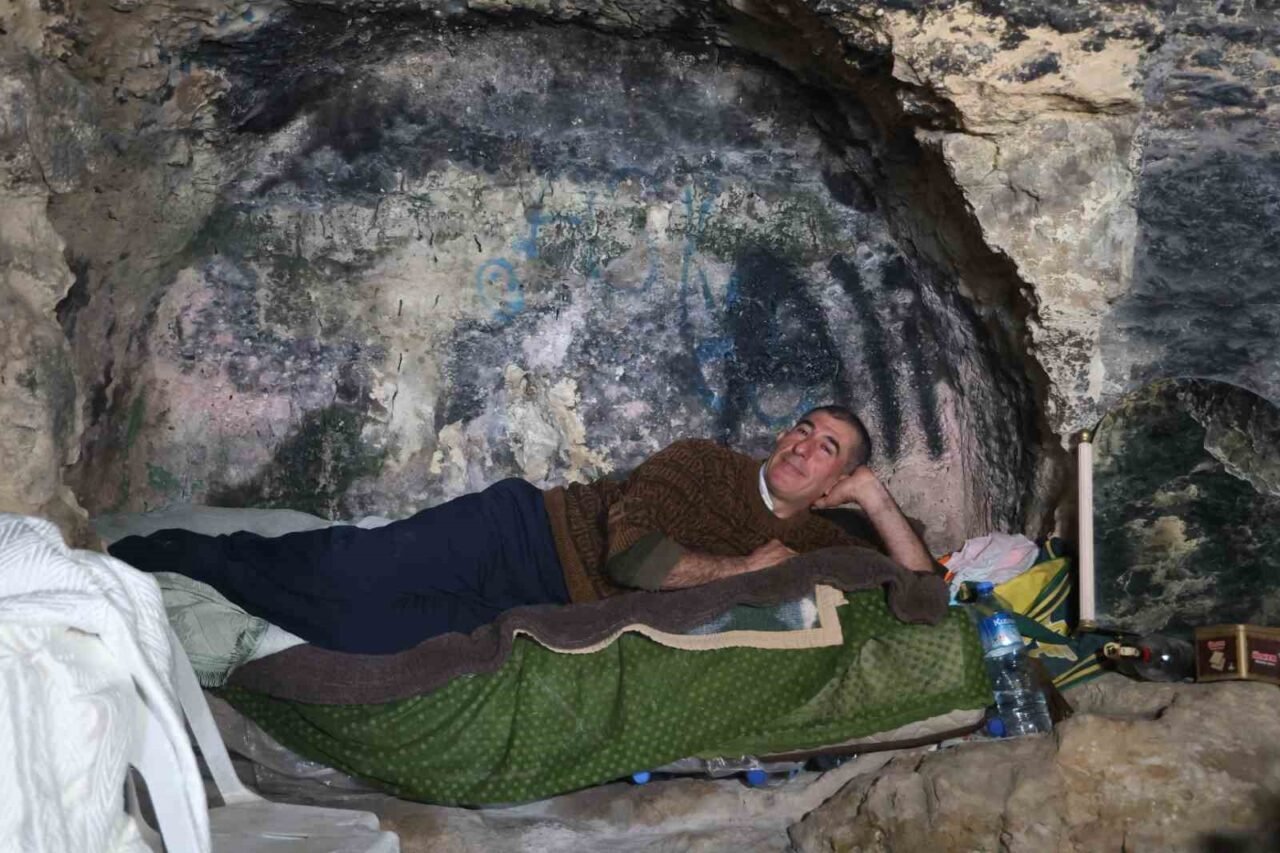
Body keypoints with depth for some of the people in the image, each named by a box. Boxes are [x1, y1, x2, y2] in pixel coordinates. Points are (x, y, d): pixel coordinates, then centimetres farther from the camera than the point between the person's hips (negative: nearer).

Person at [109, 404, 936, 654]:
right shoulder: (704, 463, -7)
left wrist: (877, 498, -5)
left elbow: (920, 582, 6)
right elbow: (628, 550, -21)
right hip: (531, 533, -3)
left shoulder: (814, 543, 8)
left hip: (551, 619, 3)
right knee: (350, 582, -17)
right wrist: (741, 570, -14)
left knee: (366, 637, -7)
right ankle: (172, 554, 11)